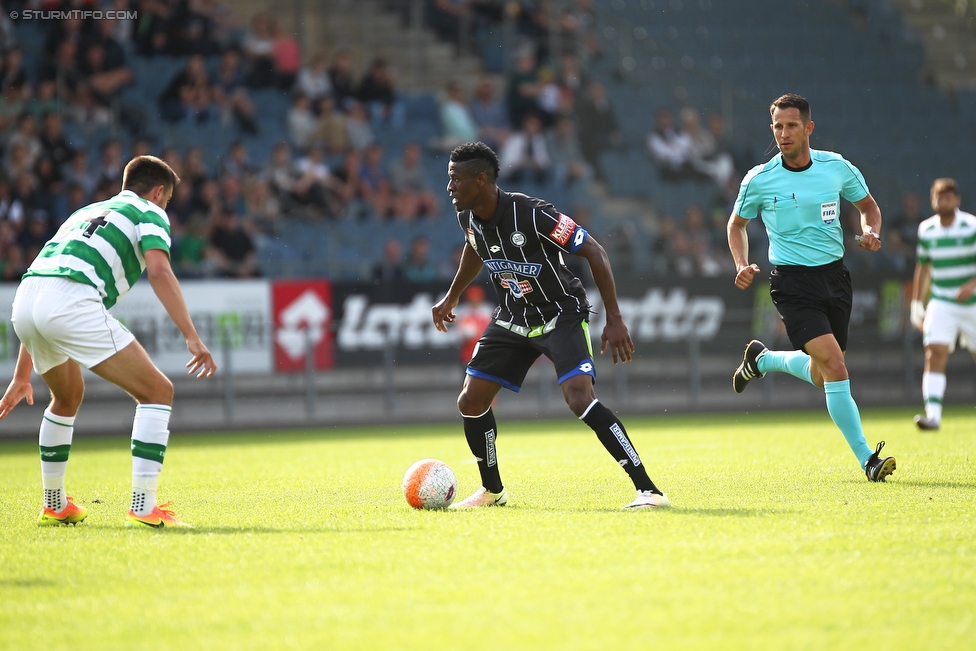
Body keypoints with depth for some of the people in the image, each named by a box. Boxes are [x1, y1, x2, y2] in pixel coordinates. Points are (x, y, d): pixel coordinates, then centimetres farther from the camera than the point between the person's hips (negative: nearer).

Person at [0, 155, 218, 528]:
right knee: (157, 392, 0)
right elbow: (159, 271, -5)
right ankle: (143, 508, -10)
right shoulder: (149, 213, 17)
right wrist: (192, 337, -11)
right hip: (73, 303, -8)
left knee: (68, 396, 33)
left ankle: (54, 506, 39)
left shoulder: (85, 214, 37)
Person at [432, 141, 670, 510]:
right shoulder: (468, 218, -6)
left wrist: (614, 320, -24)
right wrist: (451, 297, 29)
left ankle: (649, 490, -24)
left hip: (561, 315, -7)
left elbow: (594, 252, -22)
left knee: (579, 398, -27)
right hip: (512, 320, 7)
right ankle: (492, 490, 28)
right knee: (470, 402, 4)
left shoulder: (531, 215, -28)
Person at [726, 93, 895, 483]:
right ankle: (867, 459, -16)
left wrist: (871, 232, -6)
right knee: (834, 366, -20)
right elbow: (737, 224, 12)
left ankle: (762, 359, 42)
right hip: (793, 283, -4)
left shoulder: (837, 168, 0)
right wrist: (742, 265, -4)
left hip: (834, 275, 4)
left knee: (821, 377, 12)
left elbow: (868, 206, 16)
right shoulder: (758, 180, -4)